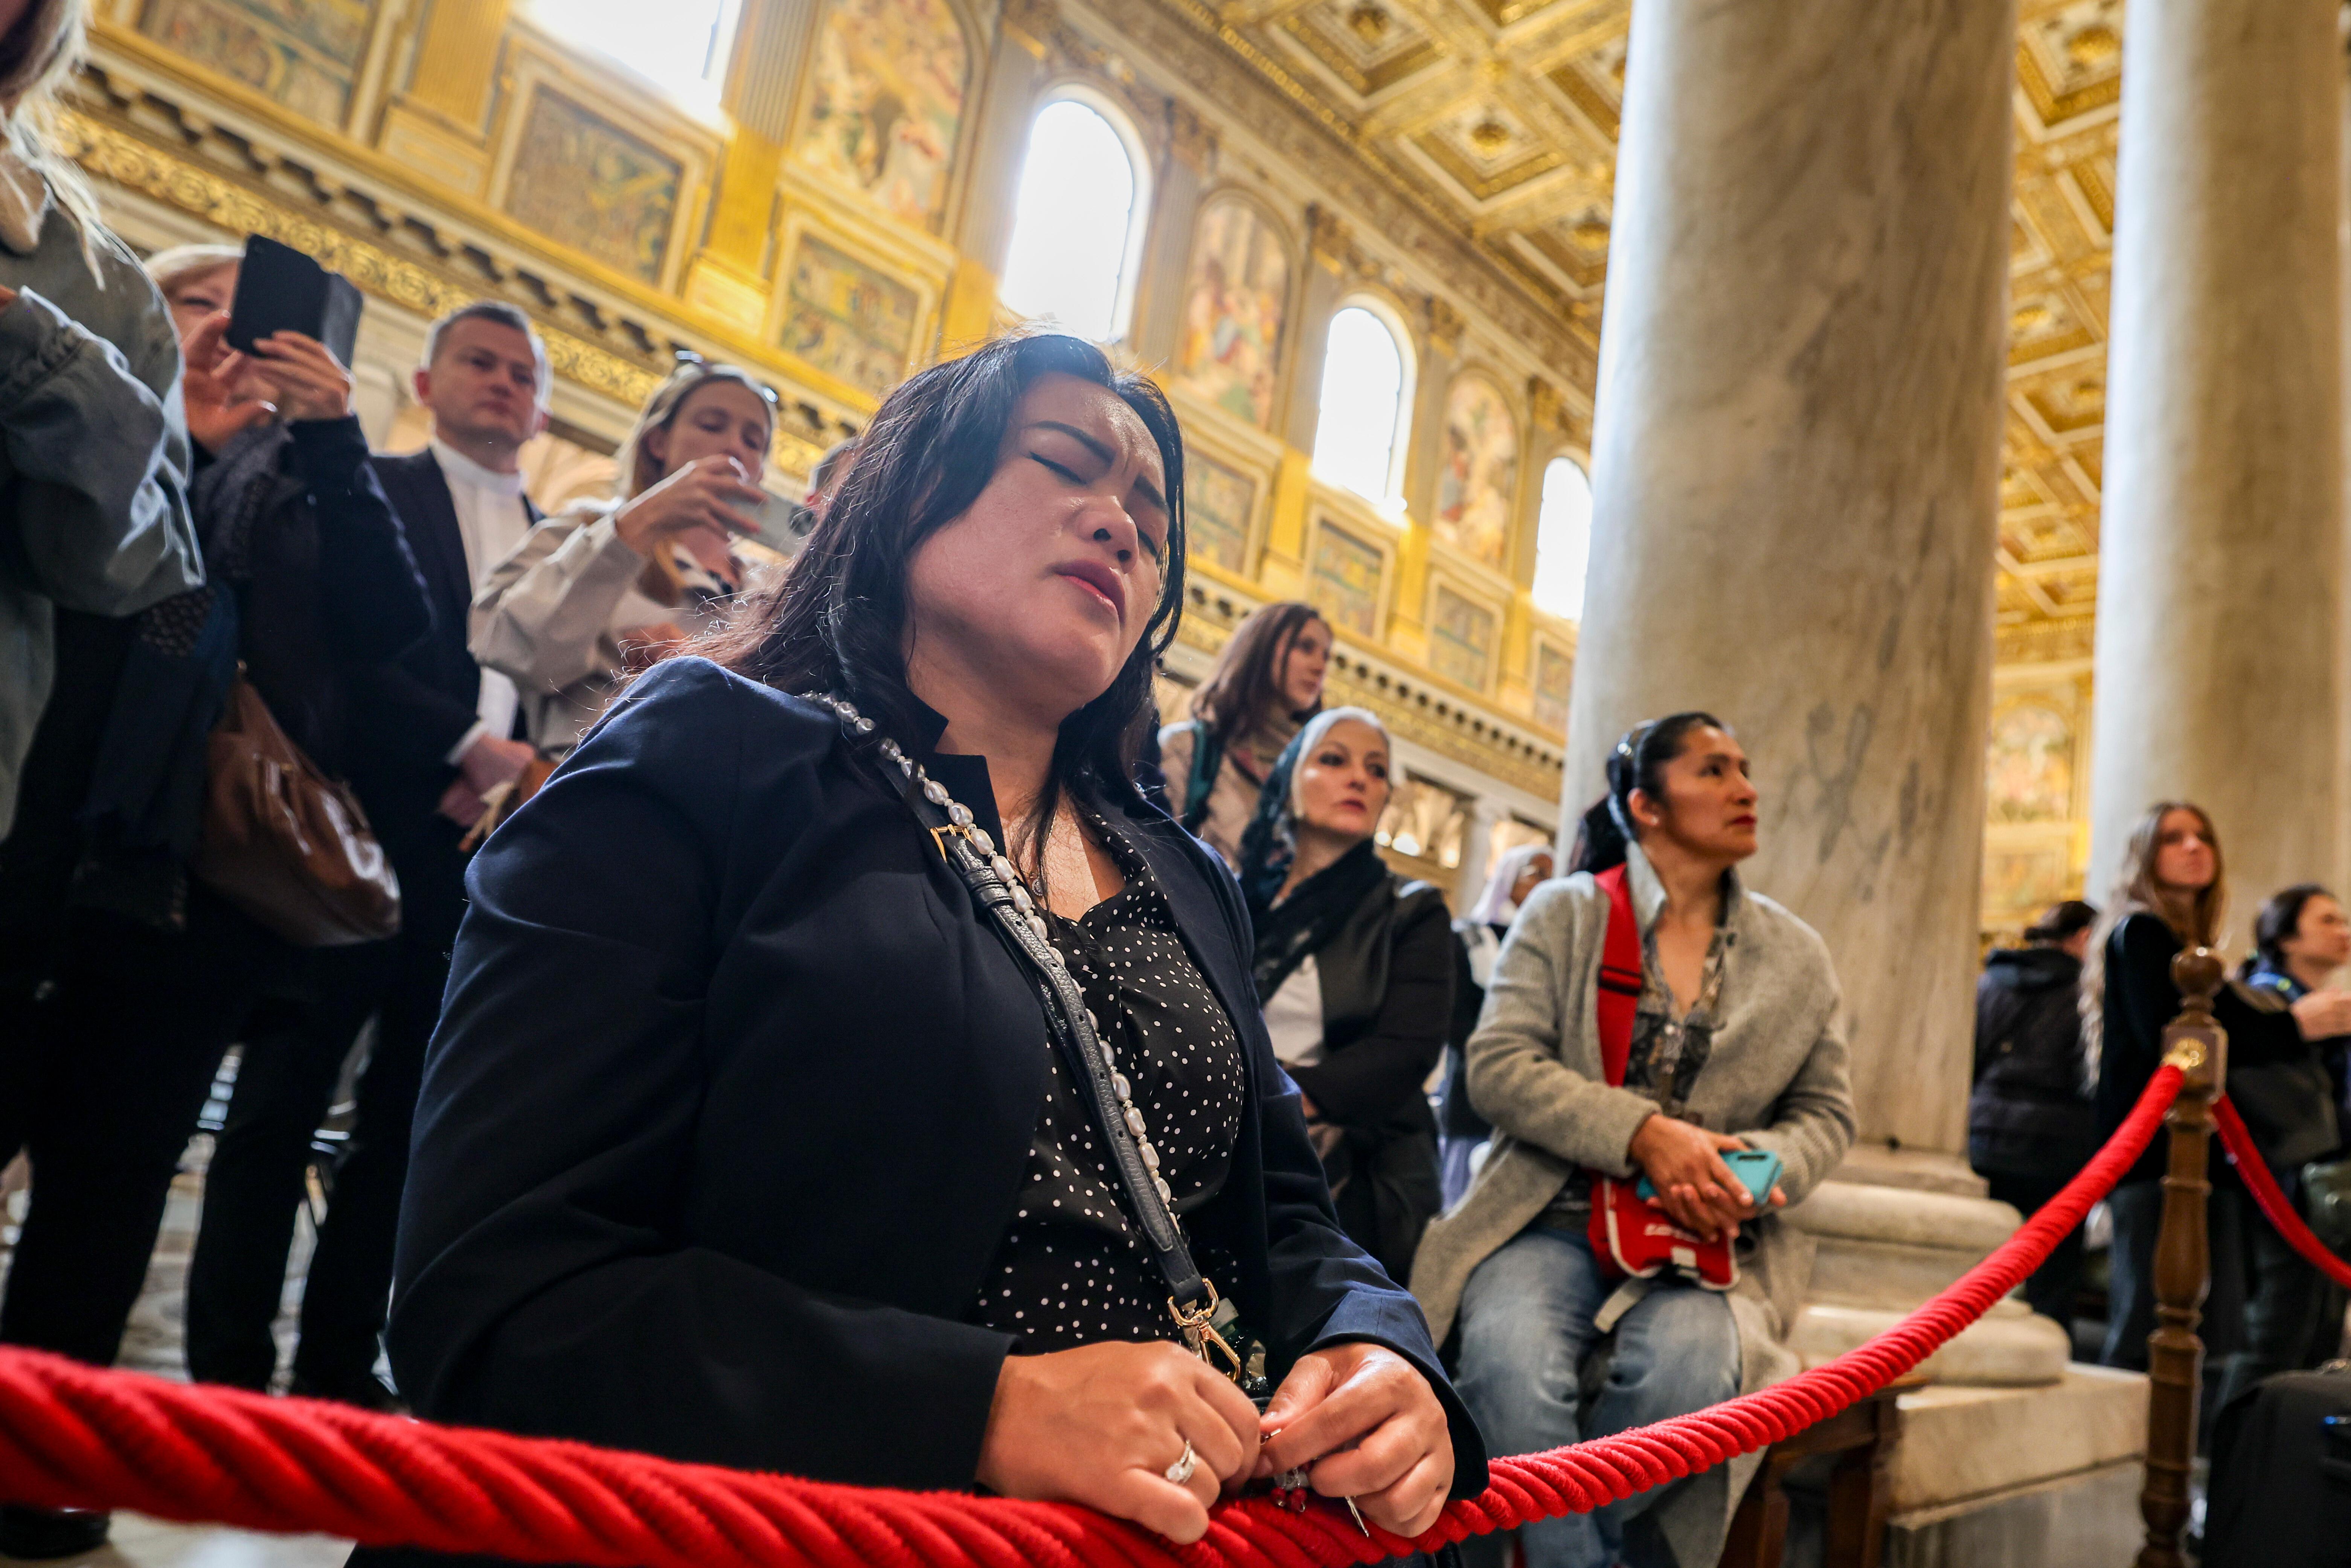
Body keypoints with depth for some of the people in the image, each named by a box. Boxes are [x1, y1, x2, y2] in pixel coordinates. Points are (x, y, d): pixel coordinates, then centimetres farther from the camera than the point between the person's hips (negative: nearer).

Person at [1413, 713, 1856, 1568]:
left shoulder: (1797, 956, 14)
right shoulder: (1562, 914, 5)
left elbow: (1826, 1112, 15)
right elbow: (1498, 1066, -5)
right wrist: (1646, 1135, -18)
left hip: (1706, 1241, 2)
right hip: (1554, 1222, -2)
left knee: (1683, 1366, -32)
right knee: (1510, 1361, -33)